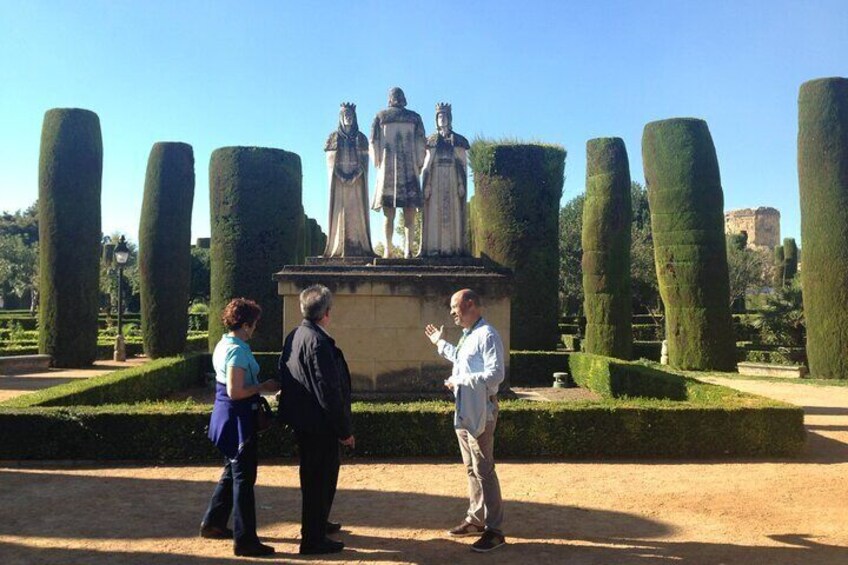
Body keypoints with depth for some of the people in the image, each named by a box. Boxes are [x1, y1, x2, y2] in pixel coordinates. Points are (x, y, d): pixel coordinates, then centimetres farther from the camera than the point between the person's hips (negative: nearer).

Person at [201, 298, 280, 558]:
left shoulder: (223, 345, 9)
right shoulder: (238, 351, -21)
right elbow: (235, 392, -25)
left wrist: (259, 386, 12)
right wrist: (263, 387, -15)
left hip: (226, 416, 10)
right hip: (239, 418, -10)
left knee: (233, 471, 23)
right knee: (244, 478, -1)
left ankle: (212, 523, 35)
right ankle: (244, 540, 8)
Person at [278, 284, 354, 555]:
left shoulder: (294, 336, 5)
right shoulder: (319, 342, -23)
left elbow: (286, 379, 13)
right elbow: (329, 391, -24)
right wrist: (344, 430, -15)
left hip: (302, 419, 10)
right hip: (318, 423, -10)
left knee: (314, 475, 24)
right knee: (320, 478, 4)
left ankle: (317, 523, 41)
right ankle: (313, 539, 16)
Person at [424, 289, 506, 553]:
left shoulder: (487, 335, -19)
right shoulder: (468, 335, 12)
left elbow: (496, 374, -26)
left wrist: (459, 380, -22)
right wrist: (441, 344, 28)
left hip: (480, 412, -10)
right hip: (464, 411, 10)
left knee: (484, 470, -4)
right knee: (471, 468, 17)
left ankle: (494, 530, 6)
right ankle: (476, 519, 29)